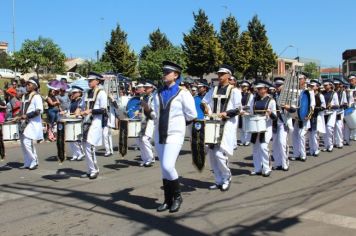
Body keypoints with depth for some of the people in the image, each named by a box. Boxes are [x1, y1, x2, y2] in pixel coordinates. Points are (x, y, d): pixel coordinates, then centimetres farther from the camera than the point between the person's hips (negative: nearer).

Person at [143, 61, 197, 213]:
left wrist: (178, 122, 7)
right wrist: (147, 109, -12)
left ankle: (177, 196, 6)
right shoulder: (158, 94, 9)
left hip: (174, 135, -6)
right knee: (164, 169, 10)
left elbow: (191, 116, -4)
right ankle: (168, 200, 22)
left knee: (168, 166, -16)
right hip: (159, 135, 6)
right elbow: (154, 115, 7)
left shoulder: (183, 93, -7)